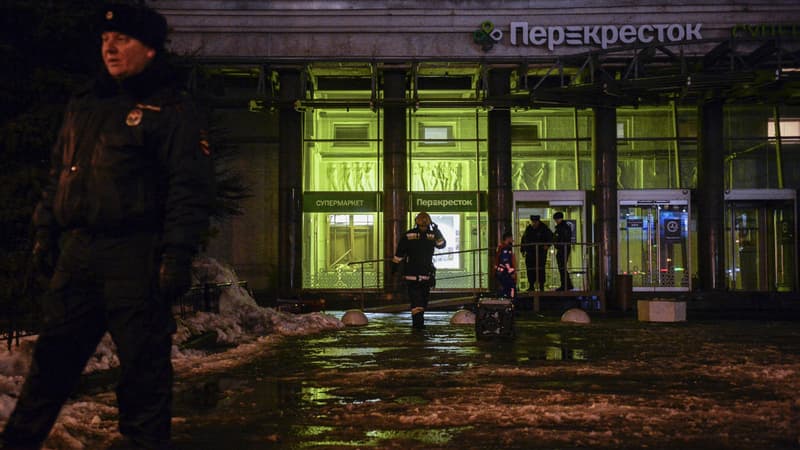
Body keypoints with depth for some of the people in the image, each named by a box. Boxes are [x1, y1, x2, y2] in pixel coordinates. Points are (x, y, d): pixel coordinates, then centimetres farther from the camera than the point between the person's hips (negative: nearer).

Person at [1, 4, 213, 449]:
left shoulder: (172, 110, -3)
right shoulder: (84, 103, 18)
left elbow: (191, 187, -10)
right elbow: (59, 173, 25)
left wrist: (178, 255, -17)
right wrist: (45, 230, 18)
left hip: (136, 258, -6)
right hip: (77, 252, 6)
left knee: (143, 362, 0)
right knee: (54, 354, 14)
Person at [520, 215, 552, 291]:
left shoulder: (544, 228, -2)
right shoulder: (528, 228, 11)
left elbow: (551, 236, 3)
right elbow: (523, 239, 18)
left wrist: (547, 245, -11)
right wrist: (523, 250, 13)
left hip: (540, 253, -4)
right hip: (530, 253, 4)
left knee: (540, 270, -5)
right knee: (530, 270, 1)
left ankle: (541, 286, 1)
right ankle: (531, 286, 9)